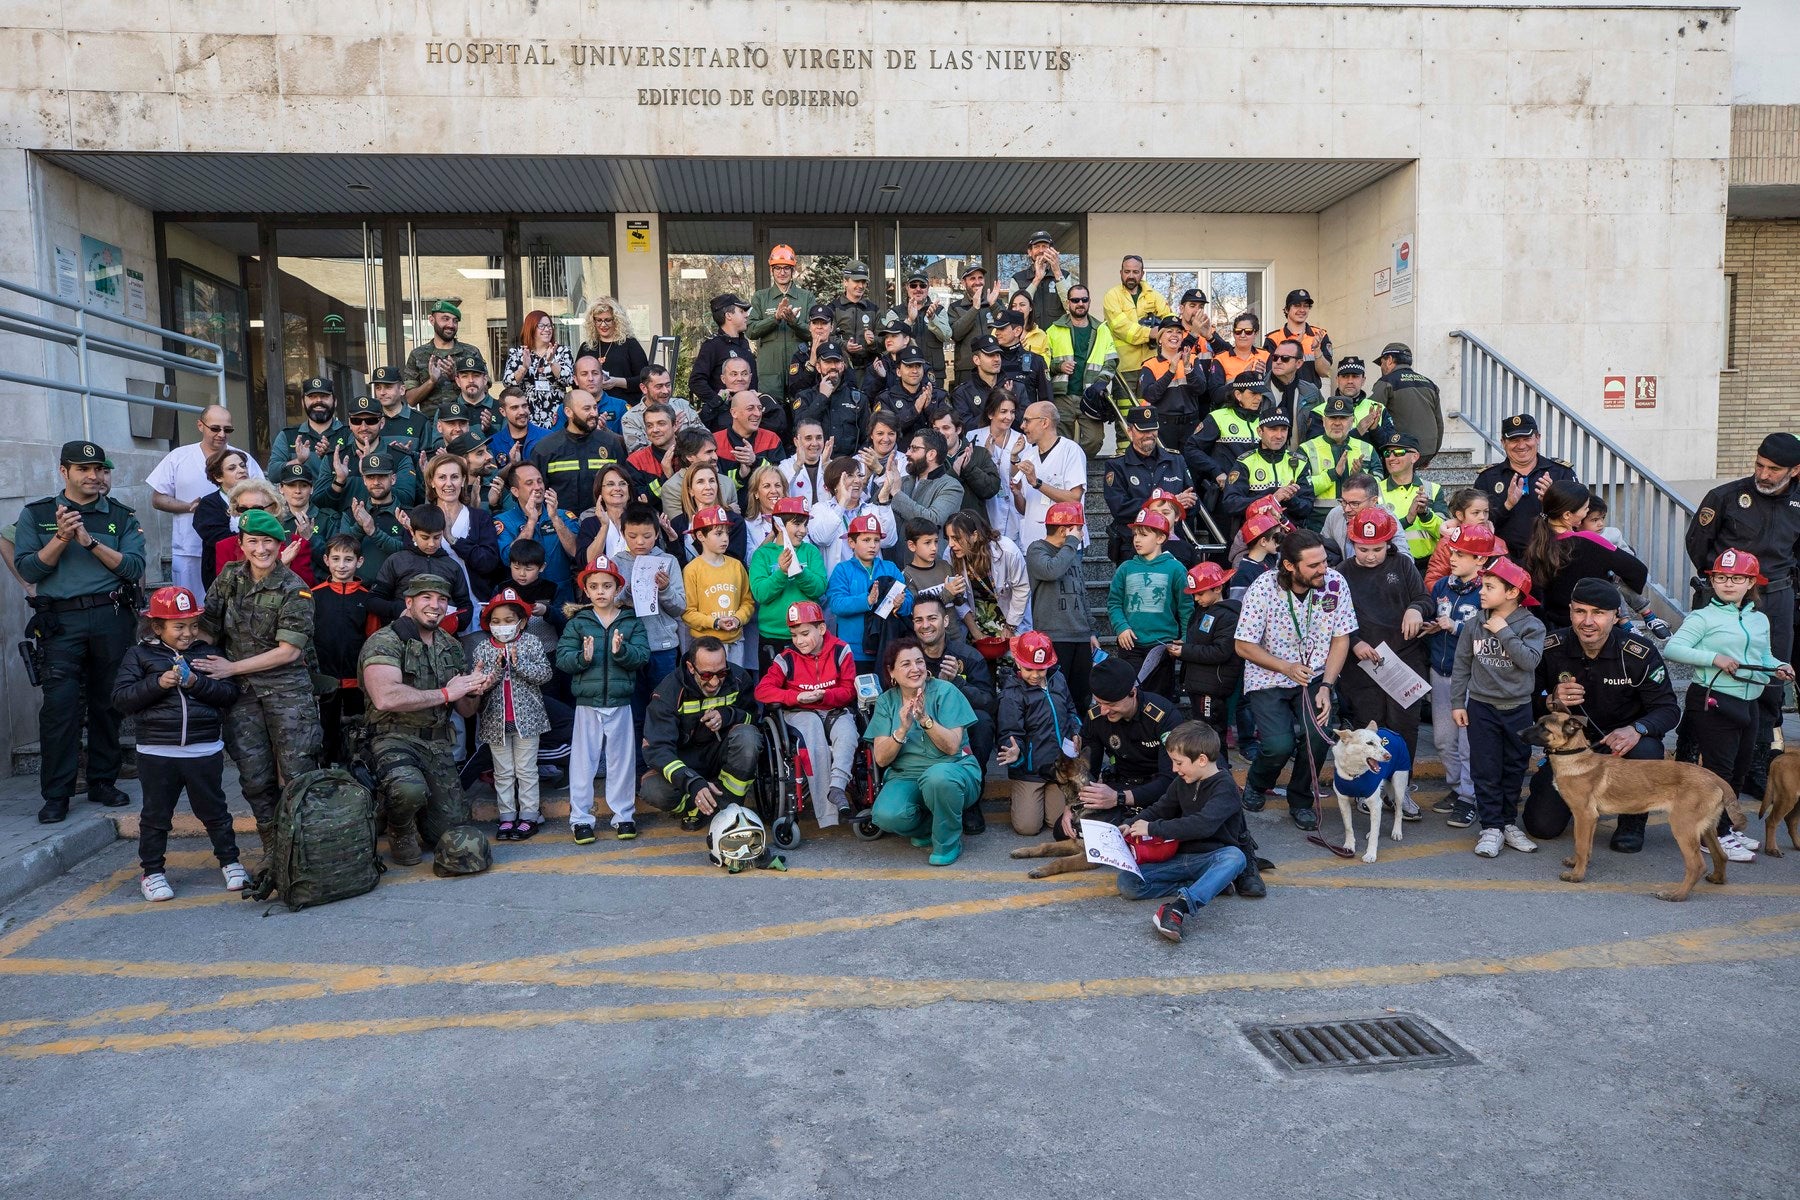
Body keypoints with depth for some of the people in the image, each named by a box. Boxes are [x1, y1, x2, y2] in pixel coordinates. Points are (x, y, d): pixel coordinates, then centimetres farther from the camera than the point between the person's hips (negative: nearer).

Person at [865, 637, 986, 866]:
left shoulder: (945, 691, -6)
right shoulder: (886, 701, 3)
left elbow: (952, 747, -14)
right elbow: (881, 759, -5)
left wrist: (925, 718, -28)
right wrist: (903, 728, -22)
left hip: (954, 768, -2)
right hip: (905, 776, 3)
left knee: (938, 776, -39)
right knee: (886, 816, -30)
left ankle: (948, 842, -11)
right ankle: (928, 828, 7)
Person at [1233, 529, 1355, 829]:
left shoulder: (1335, 583, -11)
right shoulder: (1263, 588, -19)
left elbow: (1341, 639, -4)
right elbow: (1244, 646, -11)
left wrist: (1326, 686, -15)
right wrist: (1286, 667, -23)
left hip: (1315, 676, 2)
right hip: (1268, 678, -2)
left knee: (1319, 734, -23)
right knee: (1279, 745, -20)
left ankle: (1301, 801, 5)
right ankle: (1257, 785, 17)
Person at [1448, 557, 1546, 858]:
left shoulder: (1531, 626, -7)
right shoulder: (1474, 625, 0)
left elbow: (1530, 661, -22)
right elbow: (1462, 665, 5)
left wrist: (1504, 632, -20)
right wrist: (1457, 702, 3)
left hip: (1518, 709, -1)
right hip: (1481, 707, 1)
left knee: (1514, 770, 10)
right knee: (1486, 771, 0)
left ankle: (1508, 823, 23)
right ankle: (1491, 827, 6)